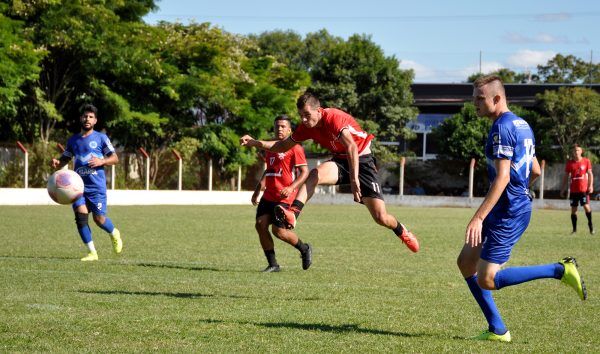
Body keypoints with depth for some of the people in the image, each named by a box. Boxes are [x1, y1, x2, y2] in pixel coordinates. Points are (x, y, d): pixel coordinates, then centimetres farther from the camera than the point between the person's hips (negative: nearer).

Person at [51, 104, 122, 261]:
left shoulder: (101, 138, 3)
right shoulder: (73, 140, 14)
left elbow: (115, 158, 3)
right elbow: (65, 159, 22)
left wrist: (102, 161, -17)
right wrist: (57, 163, -1)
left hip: (97, 186, -3)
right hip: (79, 185, 3)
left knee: (99, 218, -6)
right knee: (80, 216, -12)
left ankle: (114, 234, 29)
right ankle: (92, 252, -4)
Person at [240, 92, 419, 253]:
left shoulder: (334, 118, -28)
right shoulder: (306, 127, -6)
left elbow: (352, 147, -41)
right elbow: (283, 146, 8)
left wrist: (354, 180, -50)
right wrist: (255, 143, -4)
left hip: (362, 161, -5)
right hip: (340, 161, 5)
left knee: (381, 218, -9)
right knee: (313, 175, -29)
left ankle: (401, 230, 24)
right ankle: (292, 215, -43)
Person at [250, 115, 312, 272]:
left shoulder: (294, 148, -6)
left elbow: (304, 172, -11)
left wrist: (291, 188, -25)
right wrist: (258, 189, 21)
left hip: (284, 197, -7)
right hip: (268, 195, 7)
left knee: (278, 231, -11)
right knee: (260, 225, -6)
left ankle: (305, 249, 17)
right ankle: (272, 265, 2)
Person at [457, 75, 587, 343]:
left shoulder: (502, 127, -16)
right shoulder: (521, 125, 14)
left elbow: (502, 177, -24)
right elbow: (535, 171, 21)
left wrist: (479, 217, -27)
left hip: (509, 213, -10)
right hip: (513, 207, 10)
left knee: (486, 279, -11)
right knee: (466, 262, 11)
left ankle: (561, 270, -9)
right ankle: (497, 330, 12)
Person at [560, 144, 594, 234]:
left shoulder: (586, 161, 1)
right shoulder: (570, 163, 6)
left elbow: (590, 174, 4)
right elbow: (566, 176, 11)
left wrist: (590, 186, -6)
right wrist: (563, 189, 10)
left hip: (584, 189, -2)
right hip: (573, 189, 2)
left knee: (586, 206, -14)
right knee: (573, 209, 3)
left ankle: (590, 223, 7)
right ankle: (574, 229, 11)